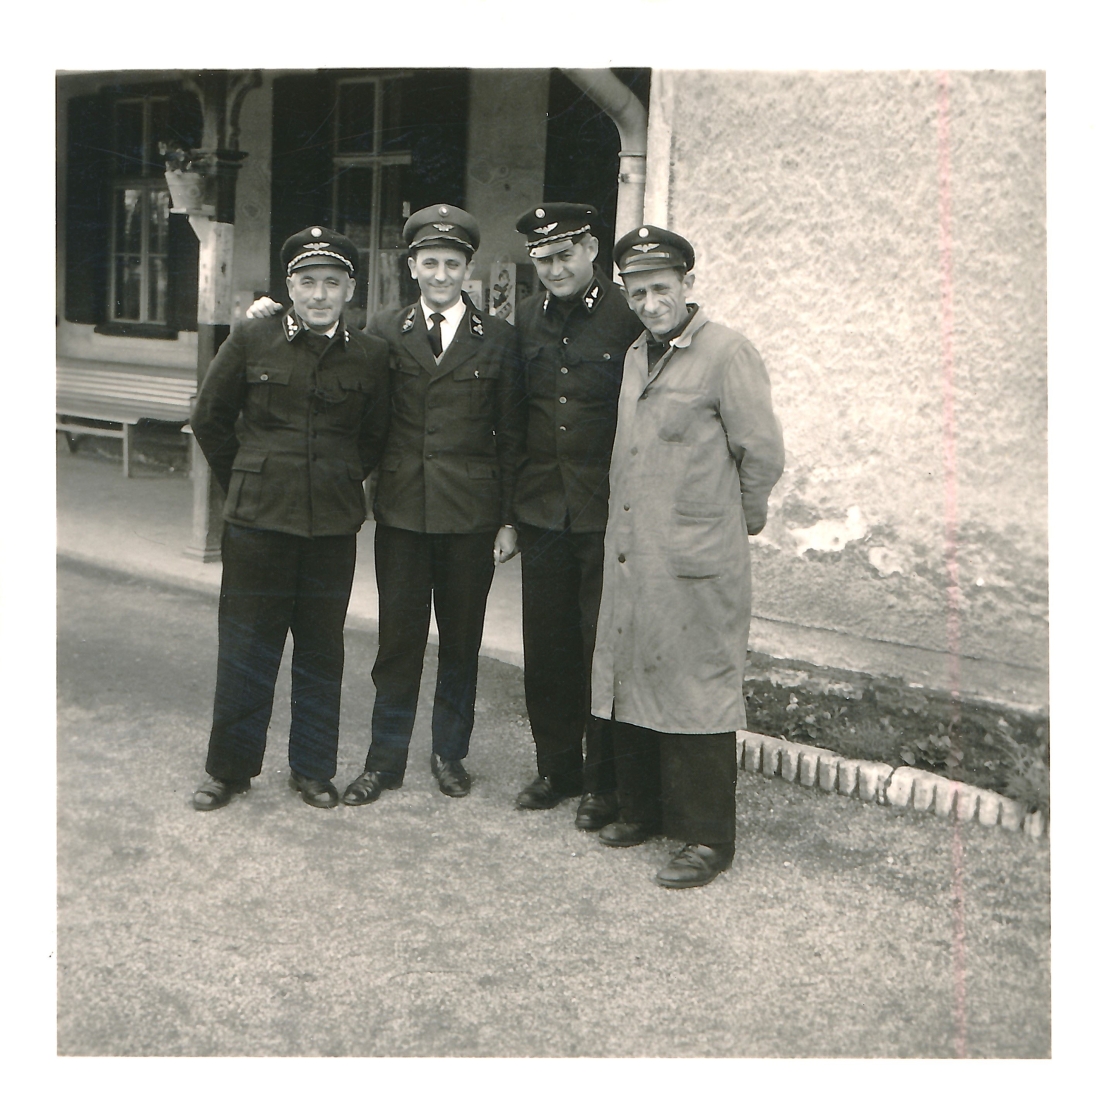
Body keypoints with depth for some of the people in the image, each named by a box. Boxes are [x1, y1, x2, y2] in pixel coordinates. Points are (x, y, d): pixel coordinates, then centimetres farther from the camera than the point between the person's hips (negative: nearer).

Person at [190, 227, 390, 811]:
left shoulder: (369, 355, 2)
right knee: (245, 647, 6)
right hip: (257, 521, -1)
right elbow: (209, 418, 9)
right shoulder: (251, 340, -1)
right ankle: (229, 768, 21)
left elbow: (375, 436, 14)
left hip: (333, 524, 1)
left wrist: (338, 482, 12)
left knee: (322, 649, 9)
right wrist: (245, 482, 11)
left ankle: (313, 768, 24)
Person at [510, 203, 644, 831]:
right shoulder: (526, 320, 9)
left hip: (607, 514, -5)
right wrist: (509, 507, 11)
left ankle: (605, 783, 17)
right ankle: (557, 770, 27)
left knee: (603, 649, 3)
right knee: (546, 649, 11)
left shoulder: (631, 318, -7)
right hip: (542, 512, 5)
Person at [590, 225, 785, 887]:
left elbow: (763, 453, -8)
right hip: (629, 555, 8)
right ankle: (643, 810, 30)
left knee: (697, 693, -2)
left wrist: (739, 521, 4)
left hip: (696, 564, -8)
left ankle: (708, 839, 10)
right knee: (629, 683, 14)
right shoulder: (636, 356, 14)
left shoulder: (726, 352, -10)